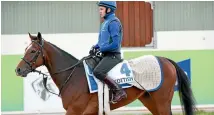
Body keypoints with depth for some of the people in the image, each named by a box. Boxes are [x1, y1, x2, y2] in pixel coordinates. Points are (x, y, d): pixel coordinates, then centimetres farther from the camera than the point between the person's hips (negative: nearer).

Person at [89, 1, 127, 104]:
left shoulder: (113, 22, -13)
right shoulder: (105, 22, 16)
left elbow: (115, 43, -21)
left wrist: (101, 49, -16)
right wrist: (95, 47, 5)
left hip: (112, 55, -10)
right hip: (105, 54, 10)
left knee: (97, 72, -28)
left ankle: (119, 91, -22)